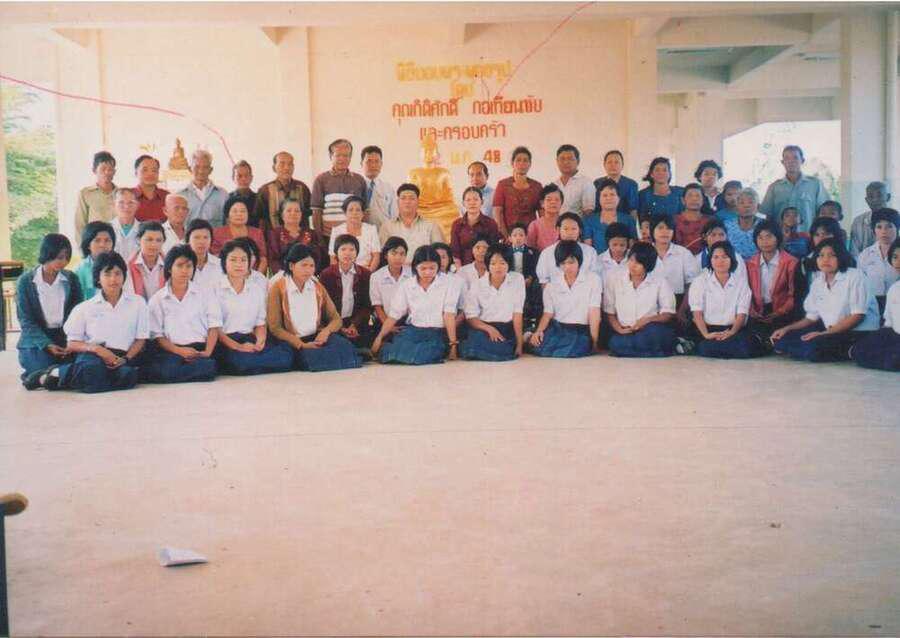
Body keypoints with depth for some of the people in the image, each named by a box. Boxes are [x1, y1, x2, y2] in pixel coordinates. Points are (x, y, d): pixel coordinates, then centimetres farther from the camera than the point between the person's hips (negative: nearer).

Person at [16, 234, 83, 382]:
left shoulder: (71, 279, 4)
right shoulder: (25, 281, -3)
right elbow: (26, 320, -6)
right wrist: (47, 345, -20)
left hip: (66, 338, 3)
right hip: (37, 340, -2)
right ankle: (32, 376, 13)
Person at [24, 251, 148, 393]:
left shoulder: (137, 303, 12)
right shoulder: (85, 308, 12)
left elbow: (140, 339, 9)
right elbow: (71, 344, 9)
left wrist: (125, 359, -9)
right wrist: (95, 348, -11)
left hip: (122, 357, 1)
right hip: (92, 355, -1)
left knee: (127, 375, -38)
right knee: (92, 369, -41)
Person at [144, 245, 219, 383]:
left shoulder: (205, 294, 14)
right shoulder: (157, 299, 11)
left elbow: (214, 327, 7)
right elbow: (157, 335, 5)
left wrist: (207, 352, -10)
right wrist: (179, 351, -12)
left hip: (199, 348, 3)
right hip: (171, 350, -3)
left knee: (207, 367, -34)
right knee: (167, 370, -39)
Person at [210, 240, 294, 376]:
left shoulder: (257, 290, 18)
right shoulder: (214, 289, 2)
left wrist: (260, 342, -7)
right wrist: (237, 346, -18)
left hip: (250, 340, 4)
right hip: (224, 342, -4)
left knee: (286, 354, -24)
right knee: (238, 359, -38)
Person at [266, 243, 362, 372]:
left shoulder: (318, 287, 14)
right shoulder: (278, 288, 1)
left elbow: (336, 319, 11)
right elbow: (275, 328, -5)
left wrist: (326, 331, -13)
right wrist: (302, 345, -17)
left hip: (318, 338, 4)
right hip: (293, 343, -3)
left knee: (342, 344, -28)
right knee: (310, 355, -35)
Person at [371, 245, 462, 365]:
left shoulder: (449, 283, -1)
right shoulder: (406, 286, 8)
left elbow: (449, 315, -8)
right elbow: (393, 315, 5)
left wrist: (453, 344, -14)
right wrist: (379, 338, -8)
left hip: (439, 332, -1)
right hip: (413, 330, 1)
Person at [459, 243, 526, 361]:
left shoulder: (518, 279, 1)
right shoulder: (478, 285, 3)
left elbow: (517, 314, -4)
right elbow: (471, 317, 0)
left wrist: (519, 344, -10)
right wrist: (489, 329, -19)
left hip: (507, 329, -1)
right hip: (484, 328, 1)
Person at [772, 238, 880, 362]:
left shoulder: (854, 276, -9)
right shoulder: (817, 282, 11)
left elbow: (858, 316, -15)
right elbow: (812, 317, 16)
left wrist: (824, 333, -19)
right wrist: (787, 328, 1)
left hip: (859, 332, -7)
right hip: (830, 332, 7)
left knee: (814, 346, -33)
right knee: (782, 339, -8)